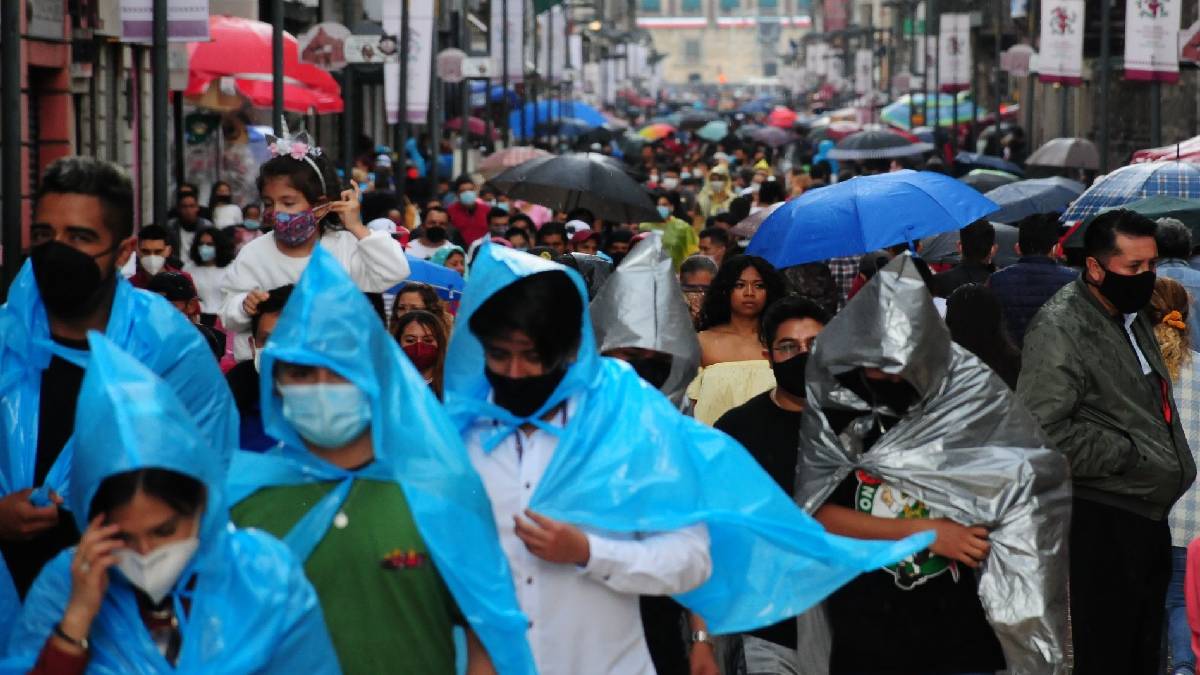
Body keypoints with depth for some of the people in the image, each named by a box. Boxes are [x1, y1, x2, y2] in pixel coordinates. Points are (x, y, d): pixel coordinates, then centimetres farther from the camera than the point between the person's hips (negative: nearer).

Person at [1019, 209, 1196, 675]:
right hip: (1103, 523, -9)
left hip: (1149, 514, 9)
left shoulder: (1132, 315, 14)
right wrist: (1126, 453, -20)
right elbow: (1041, 431, -27)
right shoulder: (1058, 331, -18)